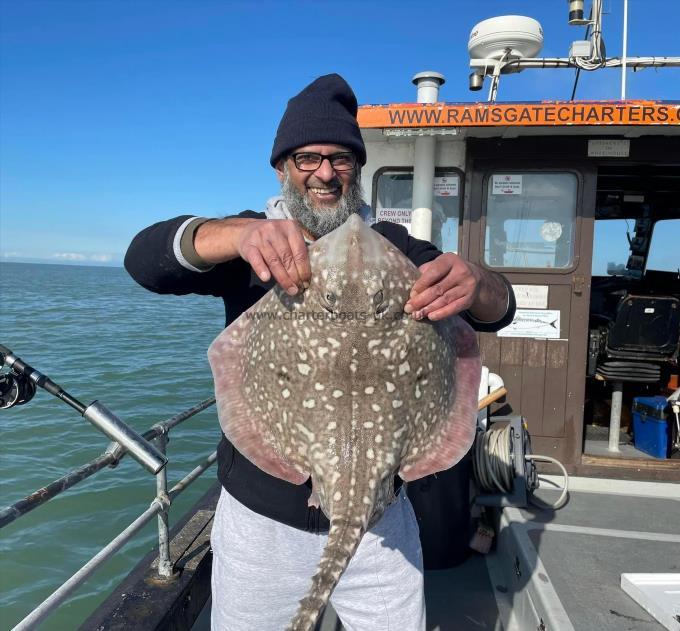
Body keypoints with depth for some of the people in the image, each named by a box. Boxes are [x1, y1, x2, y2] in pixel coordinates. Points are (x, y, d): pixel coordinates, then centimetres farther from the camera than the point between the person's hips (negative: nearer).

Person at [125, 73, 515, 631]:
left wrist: (475, 284, -35)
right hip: (261, 515, 0)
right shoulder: (251, 240, -3)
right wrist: (239, 232, -40)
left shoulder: (393, 246, 0)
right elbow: (145, 257, -19)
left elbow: (499, 309, -10)